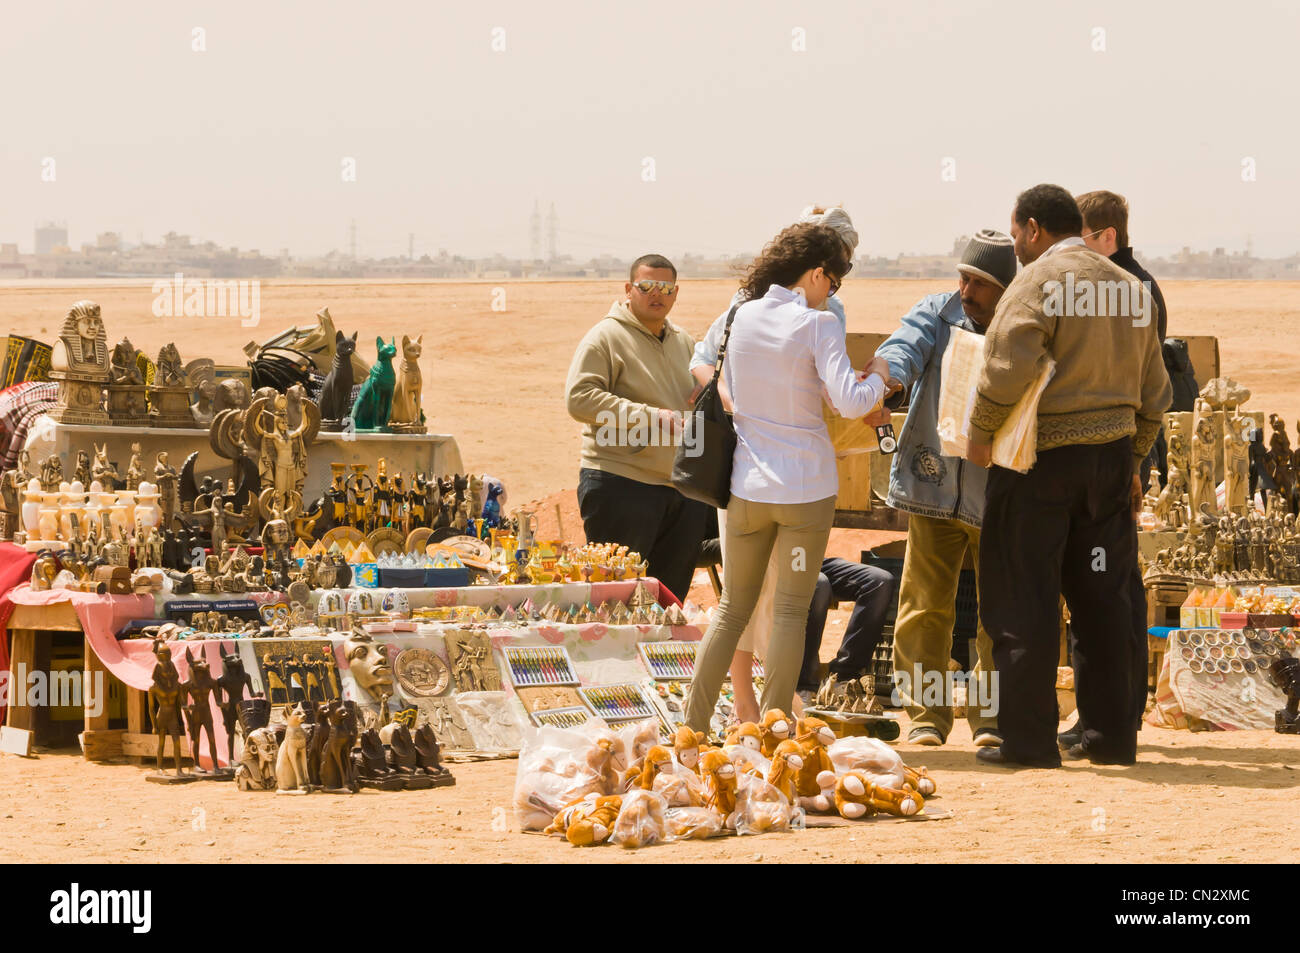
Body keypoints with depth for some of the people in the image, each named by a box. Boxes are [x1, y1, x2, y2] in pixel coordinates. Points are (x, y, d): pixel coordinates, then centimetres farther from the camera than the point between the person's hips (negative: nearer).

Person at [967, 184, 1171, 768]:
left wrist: (980, 433, -9)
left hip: (1042, 458, -7)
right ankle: (1110, 735, 14)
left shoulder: (1039, 280, -10)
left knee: (1024, 601, 0)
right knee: (1101, 600, 12)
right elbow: (1153, 391, 17)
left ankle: (1028, 739, 1)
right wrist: (1132, 460, 24)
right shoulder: (1131, 289, 13)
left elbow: (1007, 367, -22)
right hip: (1112, 454, 7)